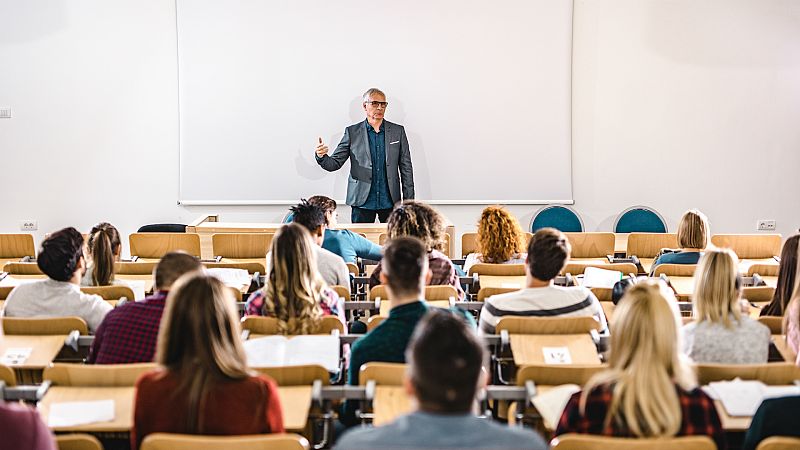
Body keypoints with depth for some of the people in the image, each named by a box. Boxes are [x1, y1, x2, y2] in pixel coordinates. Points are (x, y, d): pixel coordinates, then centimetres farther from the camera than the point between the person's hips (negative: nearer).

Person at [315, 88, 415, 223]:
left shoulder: (398, 131, 7)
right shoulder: (352, 132, 4)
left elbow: (406, 168, 8)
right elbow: (334, 164, 2)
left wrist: (408, 202, 3)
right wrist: (321, 156, -21)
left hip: (390, 202, 1)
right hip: (362, 202, -1)